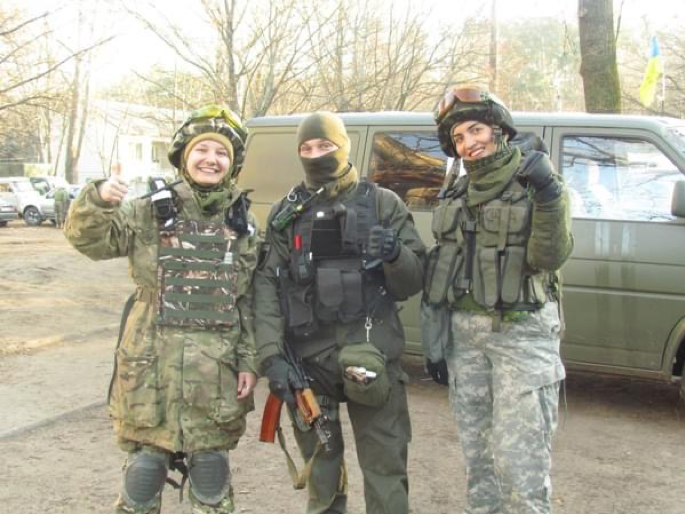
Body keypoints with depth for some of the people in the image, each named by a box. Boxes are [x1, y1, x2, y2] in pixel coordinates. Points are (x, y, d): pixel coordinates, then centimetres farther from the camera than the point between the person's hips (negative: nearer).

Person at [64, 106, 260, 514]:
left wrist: (249, 361, 2)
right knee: (146, 462, 6)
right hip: (153, 362, -1)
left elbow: (250, 301, 8)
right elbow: (89, 240, -5)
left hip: (217, 368, 2)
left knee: (211, 466, 11)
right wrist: (99, 200, -25)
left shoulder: (242, 224, 7)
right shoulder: (151, 212, 1)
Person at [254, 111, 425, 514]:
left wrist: (395, 254, -21)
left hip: (370, 356, -2)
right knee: (320, 468, 15)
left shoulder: (382, 203, 4)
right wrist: (272, 356, -9)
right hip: (307, 359, 3)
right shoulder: (285, 214, 10)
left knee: (386, 468, -1)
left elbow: (413, 282, 1)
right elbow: (267, 288, 2)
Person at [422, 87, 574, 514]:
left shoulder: (535, 182, -3)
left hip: (522, 333, -5)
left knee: (519, 461, -9)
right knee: (477, 456, 13)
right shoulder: (456, 193, 12)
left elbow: (550, 258, -14)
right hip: (464, 334, 5)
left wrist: (549, 195, -26)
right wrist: (434, 343, 12)